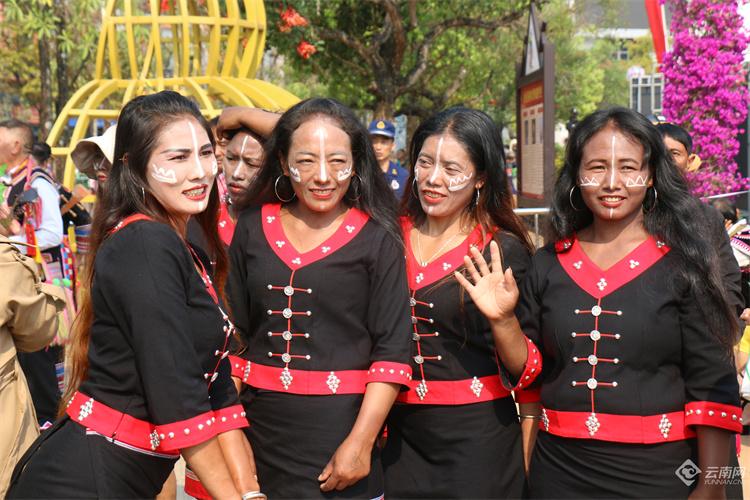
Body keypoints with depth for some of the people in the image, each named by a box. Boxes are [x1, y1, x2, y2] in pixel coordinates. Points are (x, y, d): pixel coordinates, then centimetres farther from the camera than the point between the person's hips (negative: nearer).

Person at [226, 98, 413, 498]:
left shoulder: (376, 238, -5)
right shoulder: (252, 228, 5)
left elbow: (393, 352, -8)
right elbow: (233, 335, 10)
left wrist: (361, 443, -14)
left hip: (340, 435, -3)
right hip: (259, 433, 3)